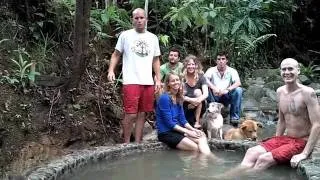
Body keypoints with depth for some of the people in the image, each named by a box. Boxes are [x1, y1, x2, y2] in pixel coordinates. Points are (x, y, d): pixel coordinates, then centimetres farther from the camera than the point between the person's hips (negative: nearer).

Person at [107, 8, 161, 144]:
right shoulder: (125, 35, 3)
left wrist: (158, 79, 10)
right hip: (131, 81, -4)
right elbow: (116, 54, 6)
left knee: (142, 114, 9)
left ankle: (137, 143, 18)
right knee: (131, 114, -7)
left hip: (148, 82, 4)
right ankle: (126, 143, 9)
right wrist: (111, 70, -10)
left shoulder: (153, 38, 13)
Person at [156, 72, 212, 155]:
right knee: (196, 148, -23)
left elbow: (182, 119, 11)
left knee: (202, 137, -19)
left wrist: (193, 129, -6)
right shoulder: (164, 98, -13)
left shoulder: (178, 98, 12)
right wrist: (188, 132, -16)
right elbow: (169, 122, -16)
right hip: (166, 133, -7)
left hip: (177, 129, 7)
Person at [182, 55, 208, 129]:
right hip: (186, 105, -1)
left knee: (197, 92, -25)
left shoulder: (201, 77, -7)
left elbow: (205, 94, -19)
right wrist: (191, 100, -36)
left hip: (199, 108, 1)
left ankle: (197, 122, -21)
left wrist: (198, 100, -40)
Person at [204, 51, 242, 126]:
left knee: (238, 90, -26)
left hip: (226, 97, 0)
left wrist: (227, 90, -35)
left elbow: (238, 83, -17)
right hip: (214, 97, 0)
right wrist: (213, 87, -38)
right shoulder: (211, 70, -1)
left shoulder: (232, 71, -1)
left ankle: (234, 117, -17)